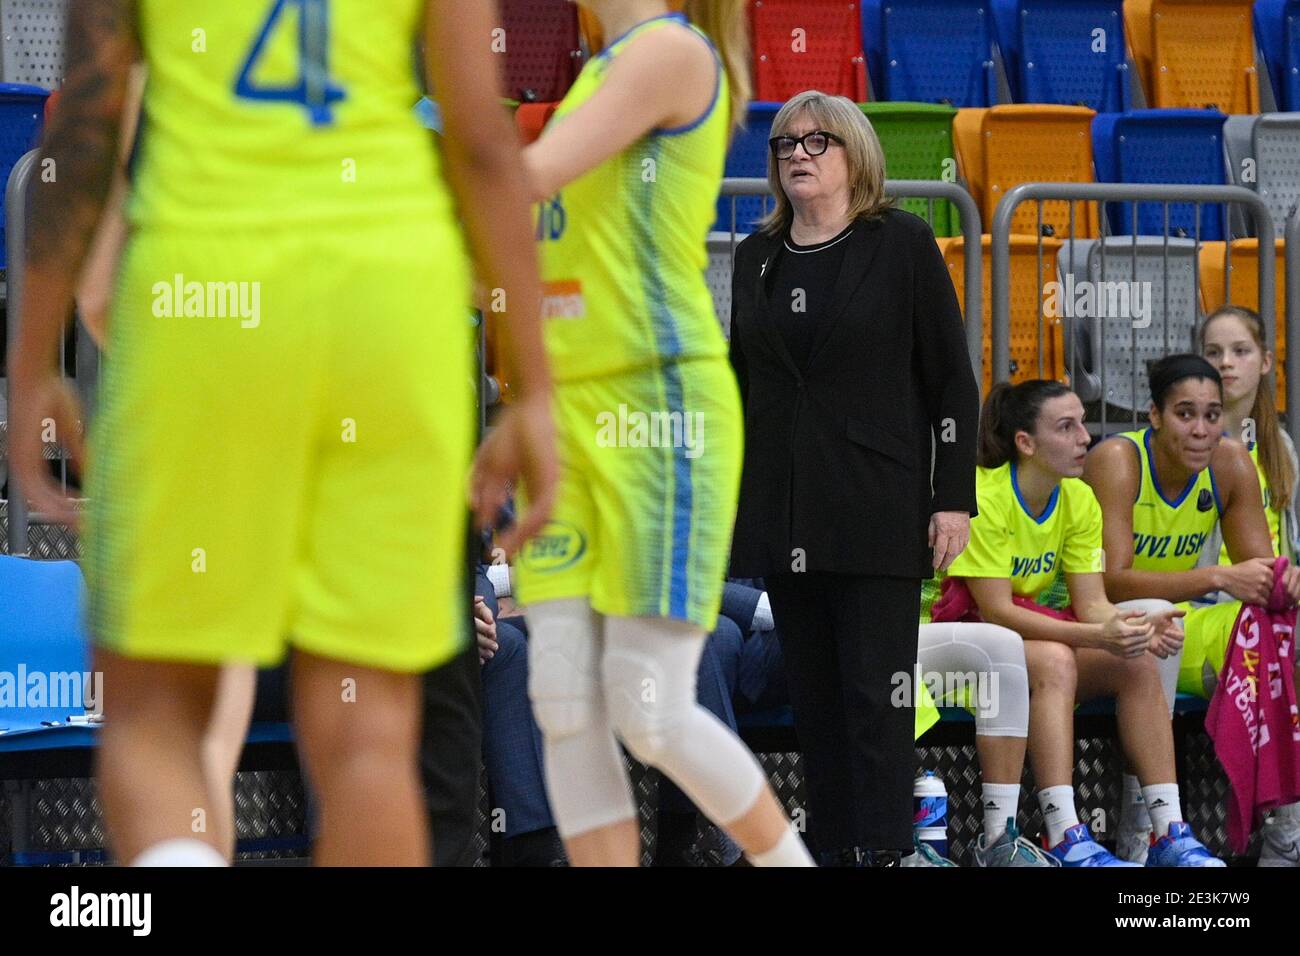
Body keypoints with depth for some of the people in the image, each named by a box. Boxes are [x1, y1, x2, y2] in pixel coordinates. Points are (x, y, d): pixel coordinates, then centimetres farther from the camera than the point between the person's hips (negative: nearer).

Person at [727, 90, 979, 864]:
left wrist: (956, 497, -9)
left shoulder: (902, 244, -2)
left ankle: (883, 850, -8)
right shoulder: (759, 257, 13)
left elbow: (952, 378, -3)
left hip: (877, 510, -5)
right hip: (784, 520, 5)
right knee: (814, 694, 5)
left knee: (875, 692, -8)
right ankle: (833, 847, 9)